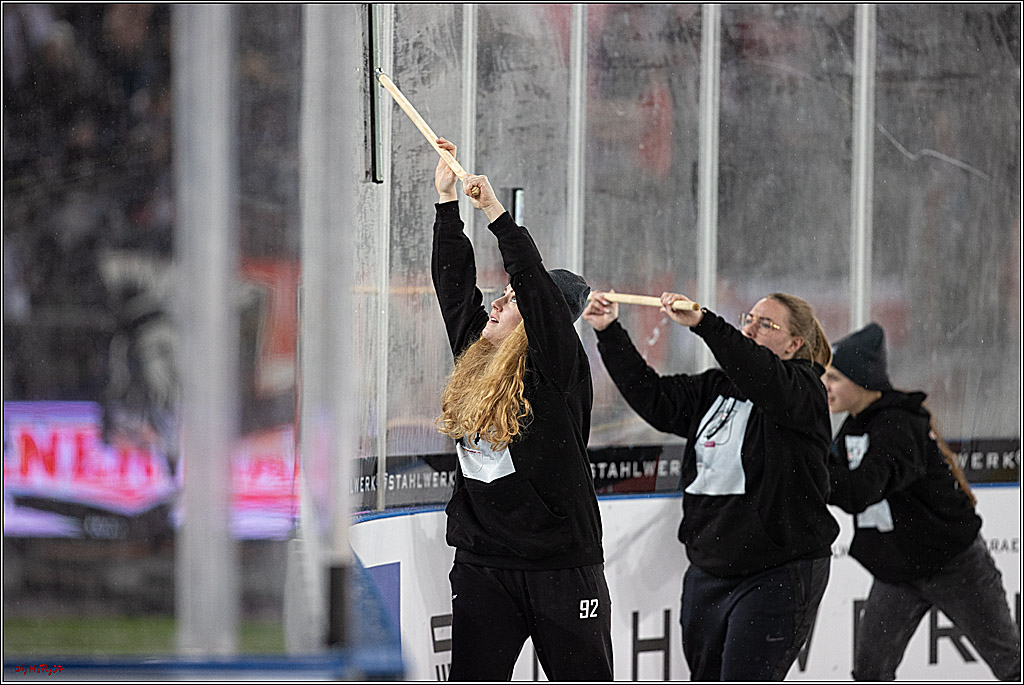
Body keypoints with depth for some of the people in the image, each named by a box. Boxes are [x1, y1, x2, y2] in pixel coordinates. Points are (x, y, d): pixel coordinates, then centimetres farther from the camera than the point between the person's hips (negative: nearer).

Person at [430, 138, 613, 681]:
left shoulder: (556, 369, -7)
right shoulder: (476, 361, 10)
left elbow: (536, 286, -19)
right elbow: (453, 282, 13)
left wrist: (496, 213, -18)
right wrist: (447, 200, 12)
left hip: (561, 563, -6)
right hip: (482, 565, 6)